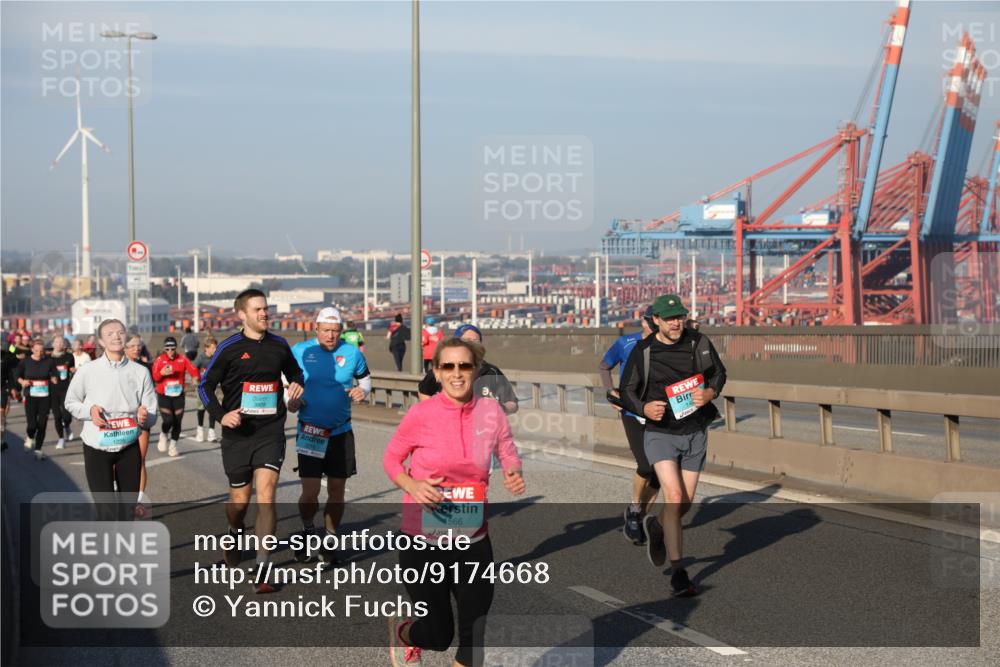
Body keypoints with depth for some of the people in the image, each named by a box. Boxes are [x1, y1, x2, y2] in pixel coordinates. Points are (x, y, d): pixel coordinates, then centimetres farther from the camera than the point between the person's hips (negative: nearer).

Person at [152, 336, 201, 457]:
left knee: (177, 421, 3)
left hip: (178, 396, 2)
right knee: (168, 420, -15)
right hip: (164, 396, -2)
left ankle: (173, 445, 25)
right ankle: (164, 436, 20)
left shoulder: (182, 359, -2)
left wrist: (196, 377, -33)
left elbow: (193, 369, -12)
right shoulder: (160, 360, -6)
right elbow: (154, 377, -12)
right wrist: (162, 373, -32)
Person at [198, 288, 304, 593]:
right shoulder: (229, 348, -4)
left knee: (265, 495, -12)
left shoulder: (279, 345, 5)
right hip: (238, 433, -1)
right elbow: (205, 384, 1)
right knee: (240, 497, 10)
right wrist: (220, 414, -12)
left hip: (271, 431, 1)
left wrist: (297, 384, 3)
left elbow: (294, 372, 25)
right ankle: (234, 534, 46)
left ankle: (261, 570, -11)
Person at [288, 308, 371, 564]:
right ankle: (307, 530, 23)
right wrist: (290, 401, -8)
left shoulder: (352, 352, 0)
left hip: (341, 432, 2)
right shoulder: (299, 351, -3)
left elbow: (365, 378, 14)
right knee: (310, 492, -8)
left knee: (337, 491, 7)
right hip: (309, 432, -2)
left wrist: (362, 391, -8)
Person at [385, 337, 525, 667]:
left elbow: (509, 457, 9)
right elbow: (391, 459, 1)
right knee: (438, 636, 6)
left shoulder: (491, 411, -5)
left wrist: (515, 476, -13)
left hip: (474, 539, 3)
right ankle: (401, 631, 42)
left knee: (474, 634, 5)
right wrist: (412, 485, -18)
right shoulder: (421, 414, -12)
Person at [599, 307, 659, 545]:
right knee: (645, 466, -19)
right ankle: (634, 510, 7)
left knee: (659, 474, 1)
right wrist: (611, 392, -1)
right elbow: (604, 367, 12)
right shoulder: (625, 344, -4)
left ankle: (637, 520, 20)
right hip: (632, 415, -3)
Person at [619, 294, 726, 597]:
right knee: (674, 497, -18)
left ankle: (656, 526, 45)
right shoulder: (642, 352, -8)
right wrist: (644, 408, -21)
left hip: (695, 433, 3)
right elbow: (626, 391, 0)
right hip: (660, 433, -3)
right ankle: (677, 572, -12)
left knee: (685, 504, 10)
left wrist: (710, 393, -12)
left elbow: (719, 373, 11)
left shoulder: (699, 343, -3)